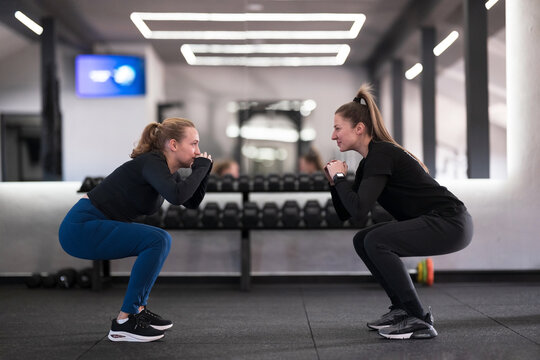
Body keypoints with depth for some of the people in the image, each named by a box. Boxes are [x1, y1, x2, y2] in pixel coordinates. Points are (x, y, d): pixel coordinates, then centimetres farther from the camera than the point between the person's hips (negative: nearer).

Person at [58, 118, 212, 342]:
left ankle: (137, 310, 15)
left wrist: (203, 169, 5)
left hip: (95, 227, 10)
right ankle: (124, 323, -12)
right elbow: (177, 196, -36)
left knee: (159, 241, 15)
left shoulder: (167, 169, 10)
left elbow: (192, 202, 19)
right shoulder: (151, 163, -17)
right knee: (157, 241, -19)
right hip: (80, 228, -10)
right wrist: (200, 169, -19)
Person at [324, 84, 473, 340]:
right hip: (436, 223, 10)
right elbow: (345, 214, 15)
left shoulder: (381, 154, -17)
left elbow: (359, 210, -28)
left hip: (451, 223, -10)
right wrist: (334, 181, 0)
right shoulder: (369, 160, 10)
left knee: (377, 241, -22)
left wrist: (339, 177, -13)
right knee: (362, 240, 9)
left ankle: (419, 321, -13)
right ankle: (402, 308, 15)